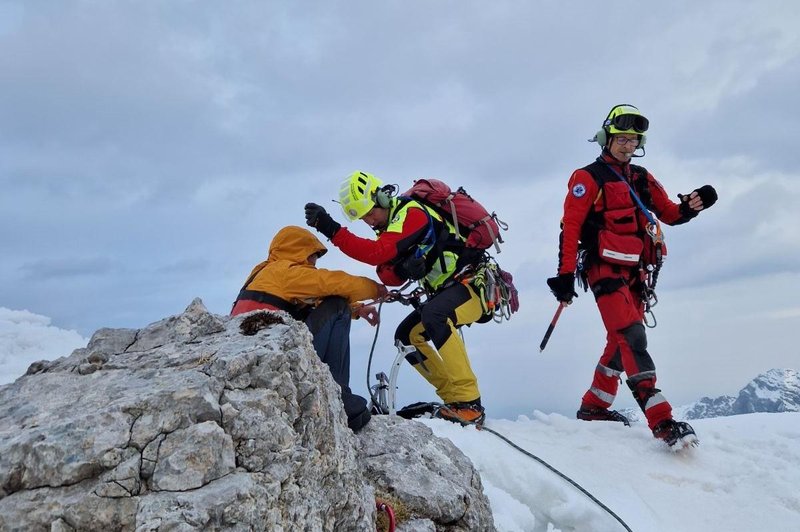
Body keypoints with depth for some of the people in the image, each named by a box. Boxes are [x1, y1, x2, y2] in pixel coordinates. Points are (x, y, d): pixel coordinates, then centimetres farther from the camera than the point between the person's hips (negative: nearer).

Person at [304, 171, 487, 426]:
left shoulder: (411, 212, -19)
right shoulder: (389, 227, 11)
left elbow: (376, 253, -31)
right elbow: (389, 278, 1)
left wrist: (332, 230, -32)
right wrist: (400, 269, -22)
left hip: (473, 284, -10)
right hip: (446, 290, 10)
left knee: (433, 314, -34)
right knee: (406, 335, 5)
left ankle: (470, 404, -31)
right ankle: (453, 398, 8)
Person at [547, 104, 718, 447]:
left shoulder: (643, 179, 18)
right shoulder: (589, 178, -2)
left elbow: (669, 214, 16)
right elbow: (570, 228, -8)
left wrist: (692, 206, -7)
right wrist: (565, 274, -14)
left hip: (637, 272, 7)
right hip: (606, 269, -7)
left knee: (621, 341, 10)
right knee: (632, 338, -17)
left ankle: (593, 407, 23)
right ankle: (662, 421, -22)